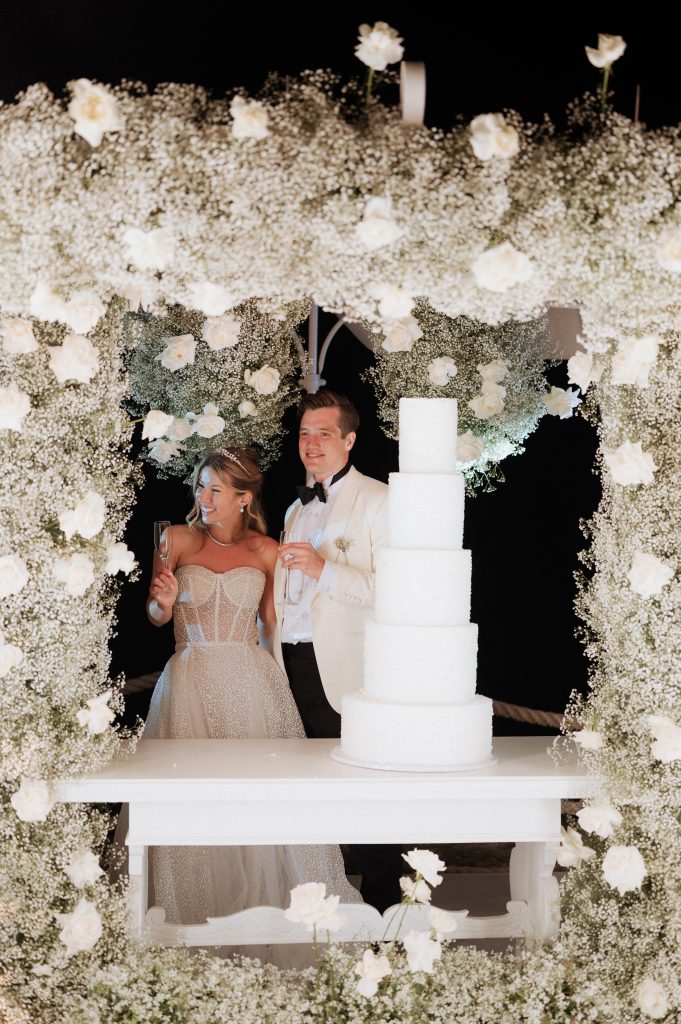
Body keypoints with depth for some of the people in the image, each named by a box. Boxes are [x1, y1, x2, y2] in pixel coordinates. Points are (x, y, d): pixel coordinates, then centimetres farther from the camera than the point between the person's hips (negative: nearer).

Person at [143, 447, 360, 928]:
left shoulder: (266, 550, 4)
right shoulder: (178, 539, 3)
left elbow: (272, 624, 11)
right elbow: (156, 616, 3)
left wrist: (279, 684, 6)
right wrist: (163, 601, -19)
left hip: (251, 683, 0)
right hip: (191, 683, 0)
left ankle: (264, 902, 15)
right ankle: (194, 911, 14)